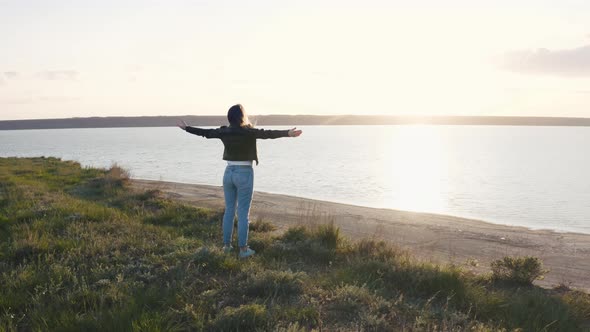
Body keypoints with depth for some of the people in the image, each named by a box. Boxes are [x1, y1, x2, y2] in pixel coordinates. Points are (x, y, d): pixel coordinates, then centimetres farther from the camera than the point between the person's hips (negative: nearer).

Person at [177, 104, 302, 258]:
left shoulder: (224, 131, 2)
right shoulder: (248, 131, -14)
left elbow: (204, 132, 13)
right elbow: (267, 133, -26)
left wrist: (186, 128, 28)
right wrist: (287, 133, -34)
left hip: (229, 173, 5)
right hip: (244, 174, -5)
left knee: (229, 210, 15)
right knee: (243, 213, 0)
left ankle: (226, 245, 21)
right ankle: (243, 249, 6)